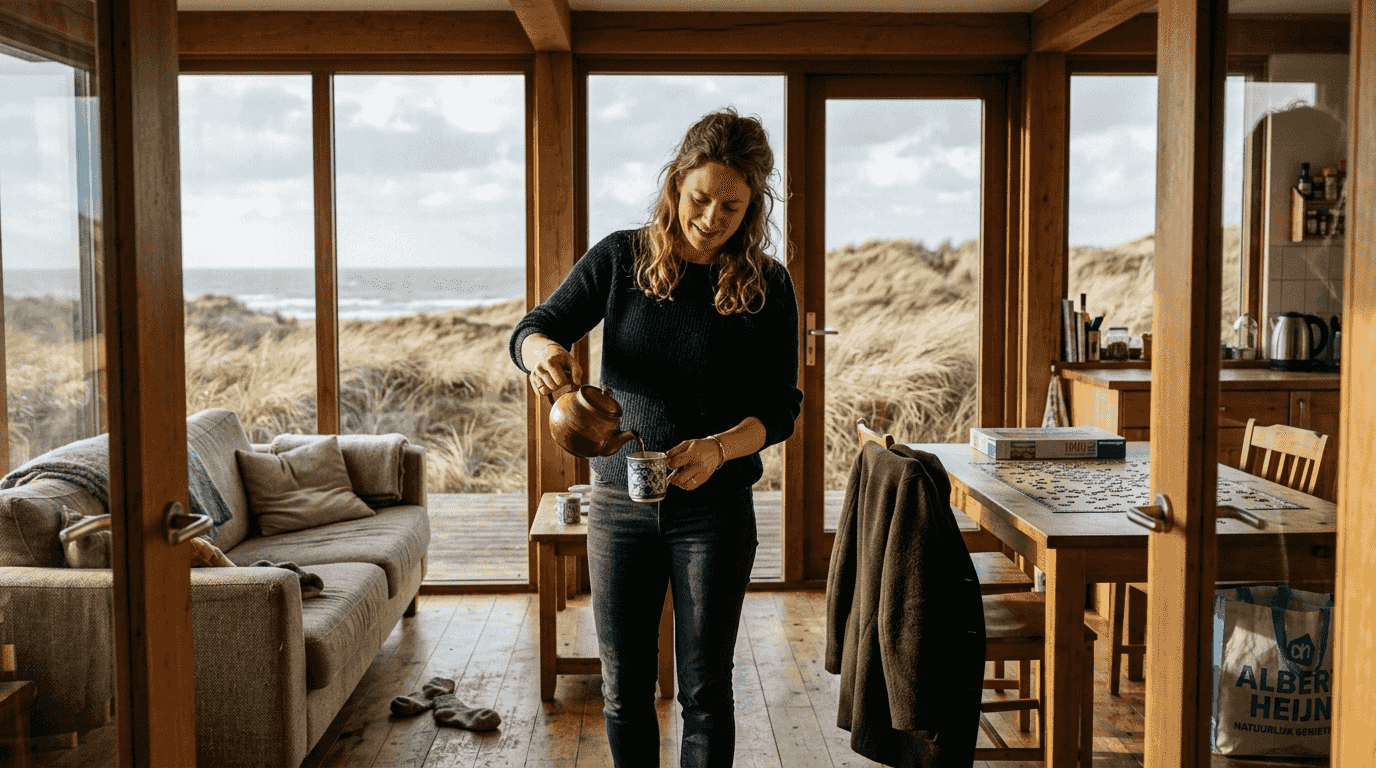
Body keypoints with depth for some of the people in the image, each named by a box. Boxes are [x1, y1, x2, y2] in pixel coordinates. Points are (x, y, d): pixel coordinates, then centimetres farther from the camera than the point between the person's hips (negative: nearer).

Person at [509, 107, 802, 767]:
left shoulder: (767, 286, -3)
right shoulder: (621, 258, 0)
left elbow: (780, 406, -3)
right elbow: (530, 331, 1)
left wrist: (717, 449, -23)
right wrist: (545, 351, -25)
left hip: (715, 508, -1)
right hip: (619, 499, 2)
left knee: (704, 689, 5)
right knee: (624, 689, 10)